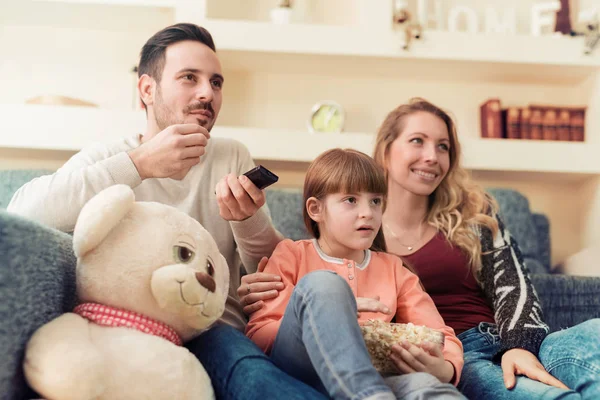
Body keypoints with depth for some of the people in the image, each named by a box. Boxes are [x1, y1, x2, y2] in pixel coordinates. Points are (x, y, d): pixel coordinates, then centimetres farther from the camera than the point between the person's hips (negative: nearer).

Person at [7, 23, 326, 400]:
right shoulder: (103, 160, 5)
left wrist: (249, 219, -14)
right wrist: (139, 163, -24)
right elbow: (21, 213, -16)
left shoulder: (234, 157, 12)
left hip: (214, 329, 3)